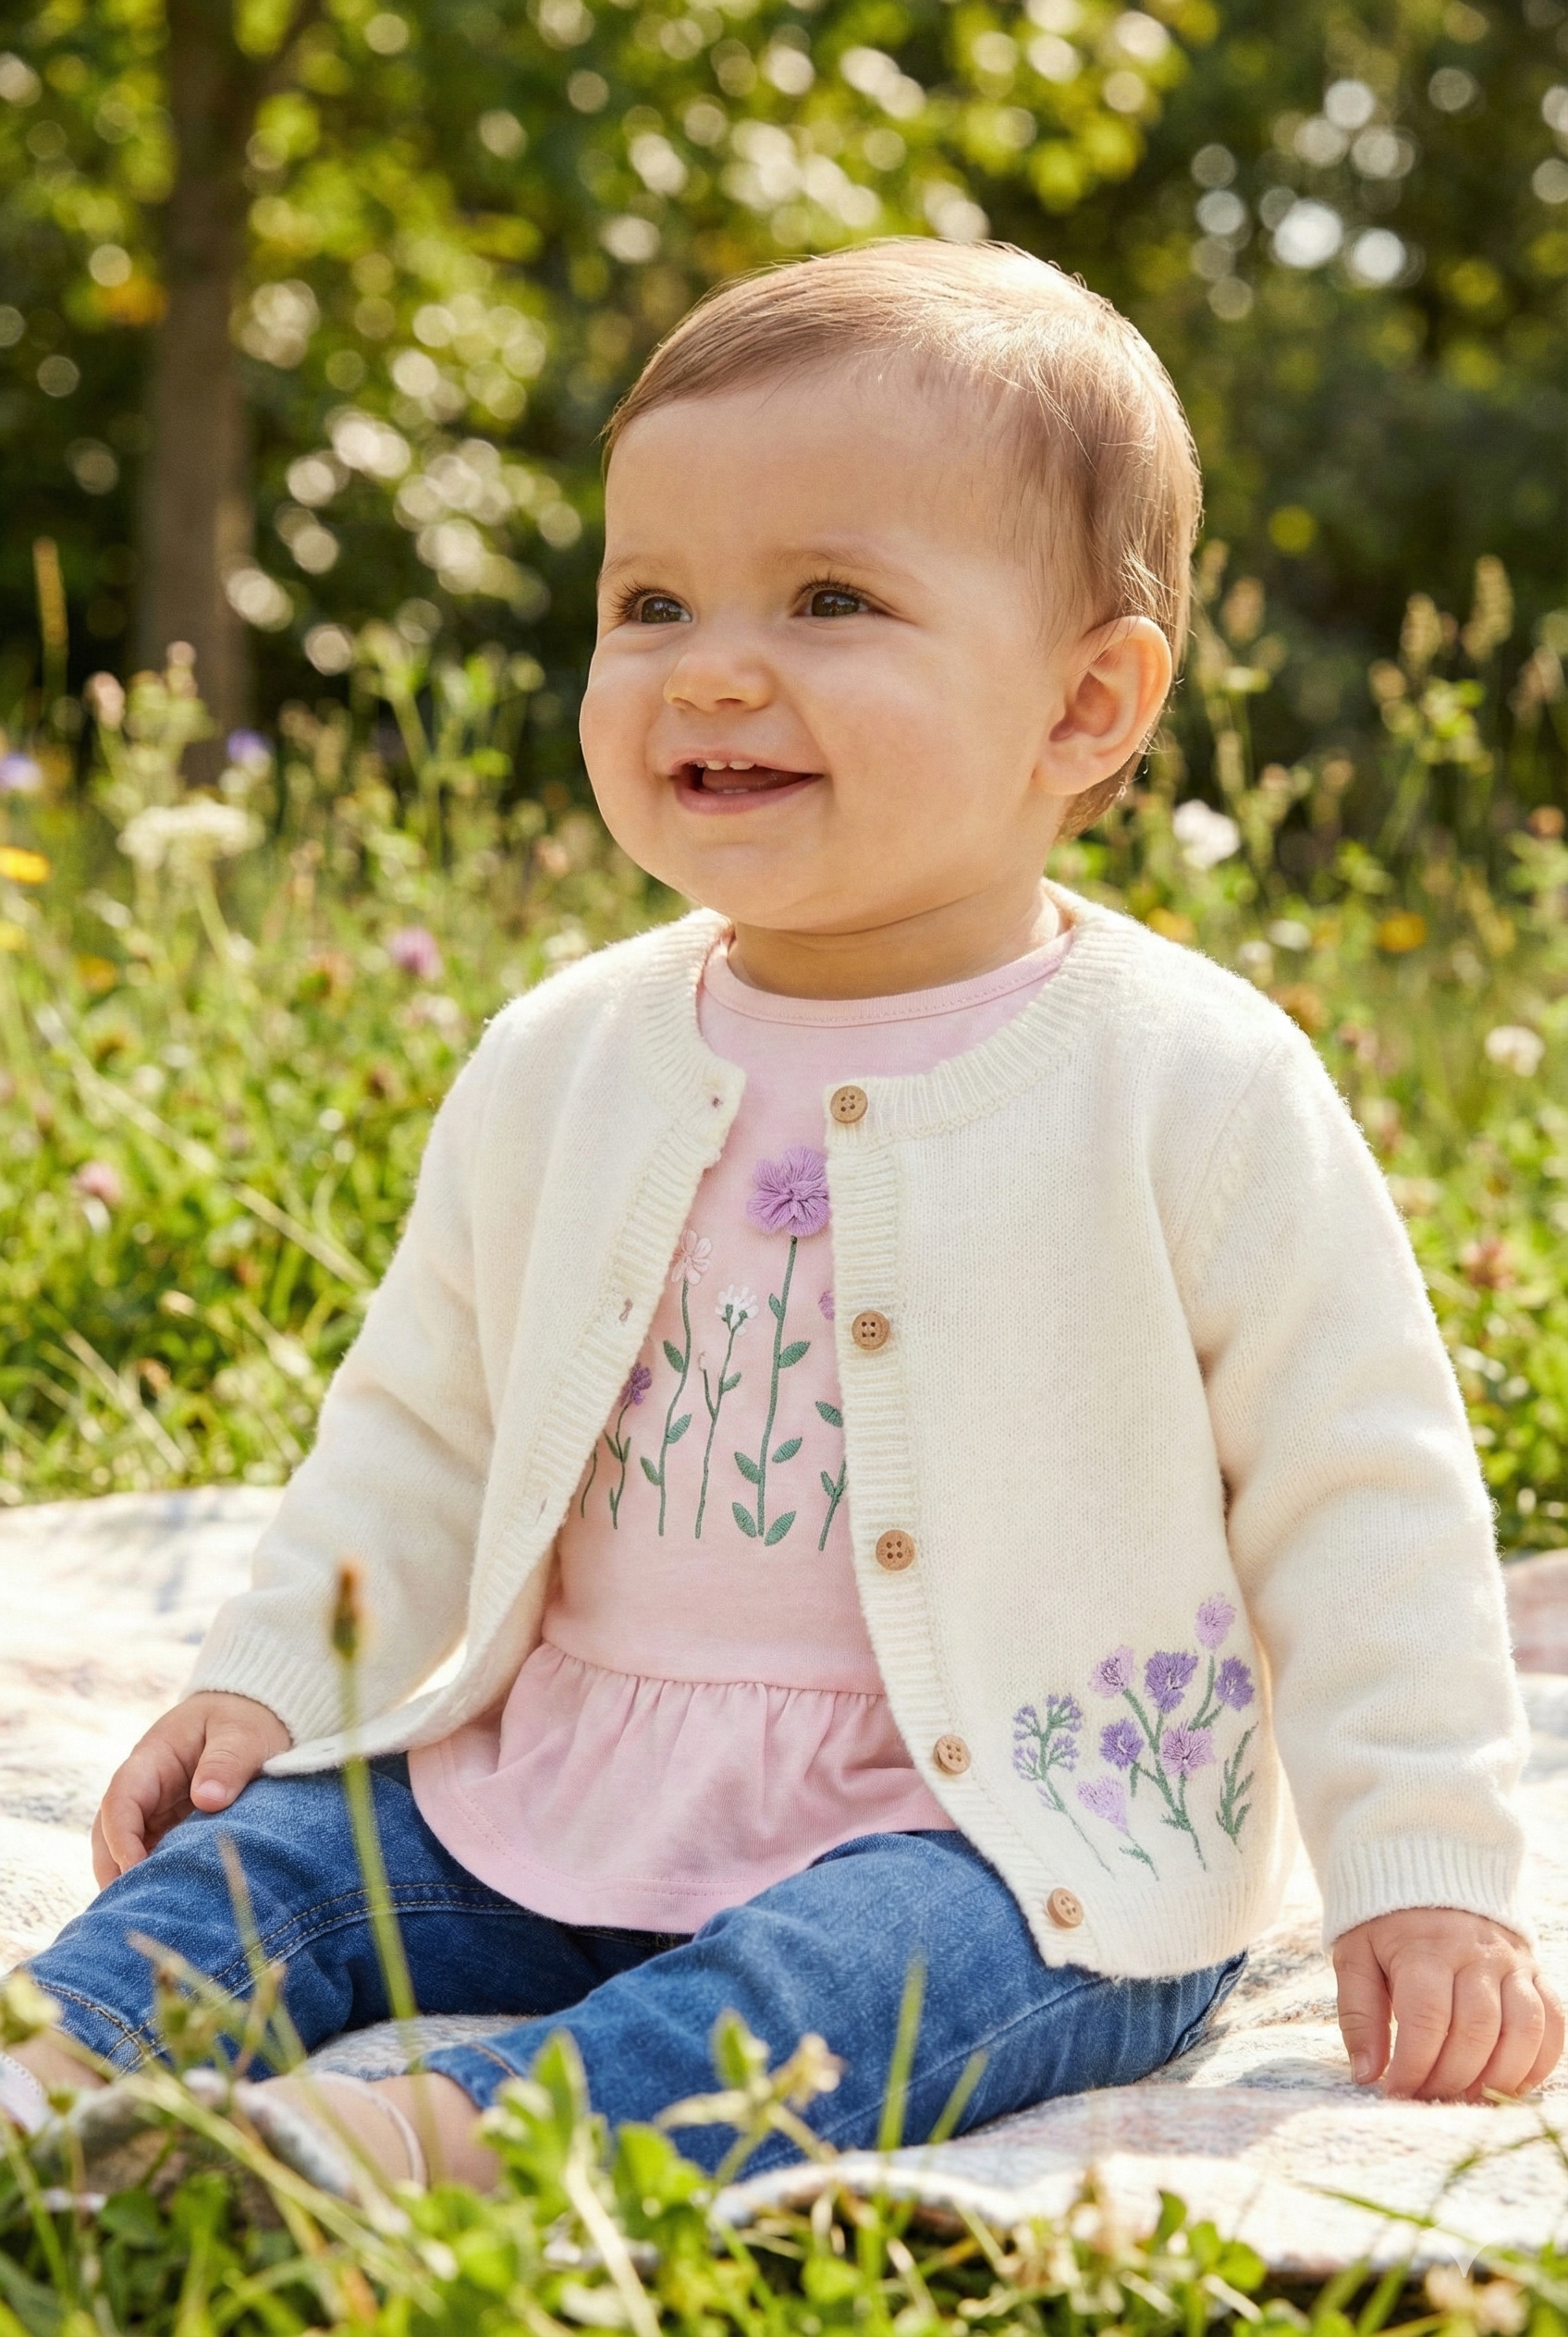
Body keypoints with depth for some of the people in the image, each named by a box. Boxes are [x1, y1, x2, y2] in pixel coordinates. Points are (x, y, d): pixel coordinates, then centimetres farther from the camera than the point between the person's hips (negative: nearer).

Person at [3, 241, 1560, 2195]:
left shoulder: (1195, 1087, -9)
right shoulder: (558, 1063, 4)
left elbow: (1360, 1500, -4)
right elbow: (420, 1427, 16)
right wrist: (271, 1672, 6)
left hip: (1023, 1848, -5)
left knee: (841, 1976, -34)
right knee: (261, 1848, -10)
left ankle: (461, 2131, -50)